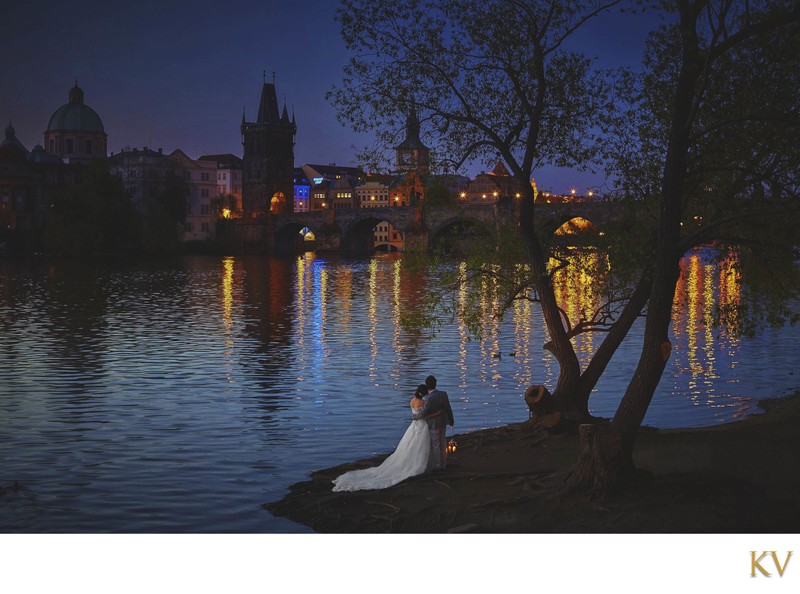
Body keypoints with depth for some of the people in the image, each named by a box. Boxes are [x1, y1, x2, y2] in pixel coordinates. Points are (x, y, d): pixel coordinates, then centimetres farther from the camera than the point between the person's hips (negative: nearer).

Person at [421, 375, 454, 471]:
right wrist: (451, 420, 11)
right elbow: (448, 409, -3)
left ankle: (438, 465, 20)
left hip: (433, 425, -6)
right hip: (443, 423, 6)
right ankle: (443, 464, 30)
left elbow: (423, 414, -20)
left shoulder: (430, 399, -28)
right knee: (443, 444, 19)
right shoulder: (443, 394, -11)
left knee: (435, 446, 10)